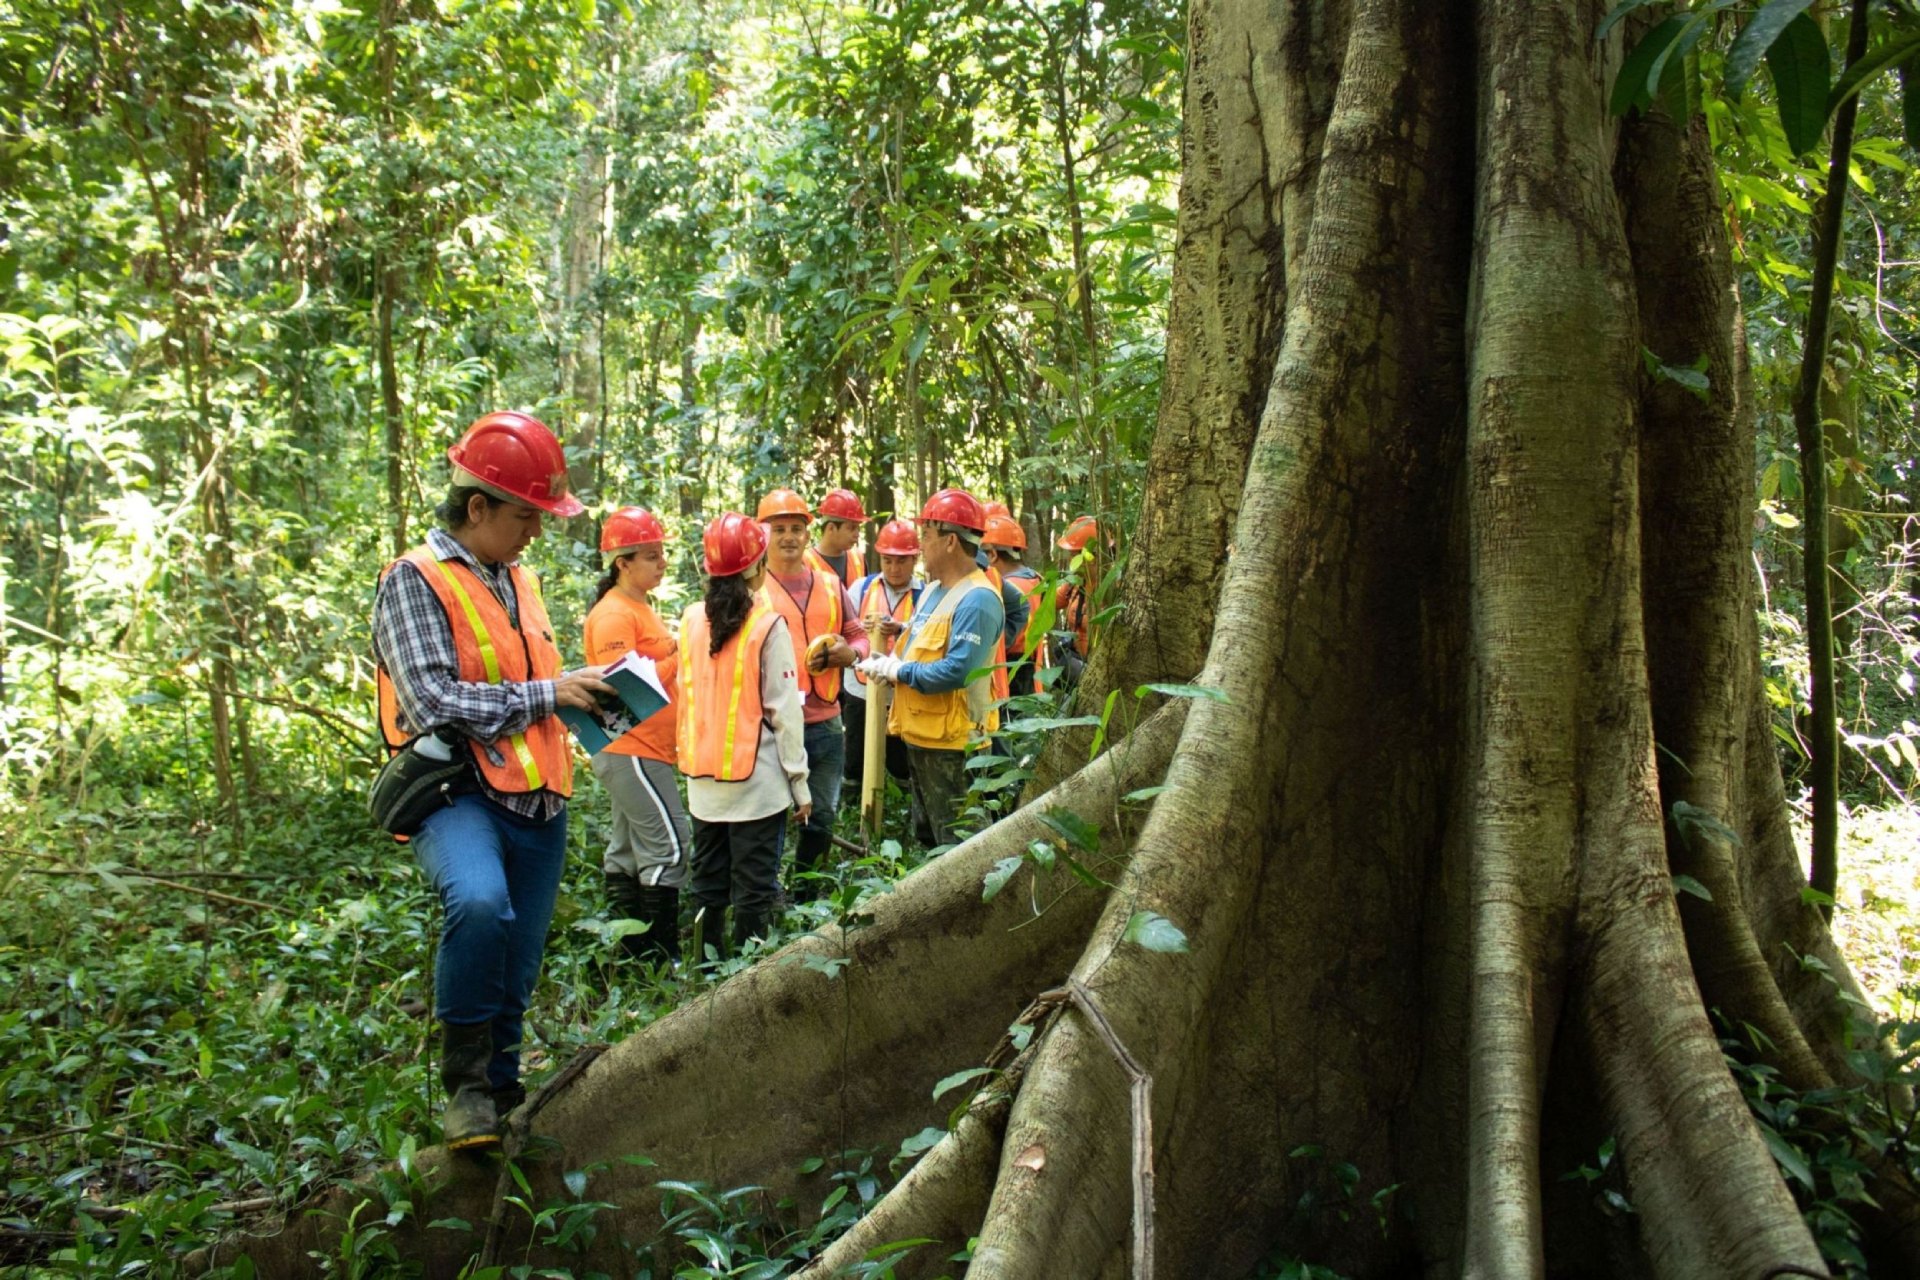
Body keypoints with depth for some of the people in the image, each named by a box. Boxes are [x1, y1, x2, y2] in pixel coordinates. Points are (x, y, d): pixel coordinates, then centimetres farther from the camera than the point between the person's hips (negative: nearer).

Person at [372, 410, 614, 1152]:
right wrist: (546, 695, -14)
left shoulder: (518, 581, 16)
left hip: (537, 804, 7)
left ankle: (501, 1092, 30)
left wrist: (582, 696, 8)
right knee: (480, 903, -35)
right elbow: (434, 704, -20)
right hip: (458, 794, -7)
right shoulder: (415, 581, -8)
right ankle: (465, 1083, -16)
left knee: (517, 973, 11)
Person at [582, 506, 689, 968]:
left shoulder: (639, 607, 16)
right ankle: (661, 955, -5)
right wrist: (680, 658, -18)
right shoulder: (613, 614, -14)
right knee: (669, 845, -10)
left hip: (646, 748, 10)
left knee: (628, 851, 13)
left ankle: (631, 953, 19)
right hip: (631, 750, -10)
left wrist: (680, 658, 7)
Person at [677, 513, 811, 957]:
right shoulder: (767, 624, -12)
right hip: (757, 779, -5)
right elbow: (783, 708, -11)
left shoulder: (691, 620, 2)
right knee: (754, 890, 3)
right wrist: (799, 780, -4)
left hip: (704, 779, 5)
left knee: (708, 887, 15)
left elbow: (684, 697, 8)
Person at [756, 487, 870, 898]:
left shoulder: (829, 584, 11)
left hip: (826, 723, 5)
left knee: (821, 819, 17)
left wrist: (850, 653, -6)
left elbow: (858, 634, 17)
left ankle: (807, 896, 35)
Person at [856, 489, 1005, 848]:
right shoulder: (932, 590, 12)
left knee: (955, 843, -2)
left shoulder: (976, 600, -20)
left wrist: (900, 671, -16)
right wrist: (887, 662, 0)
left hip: (952, 743, -10)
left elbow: (958, 671, -29)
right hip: (919, 735, 10)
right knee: (928, 832, 22)